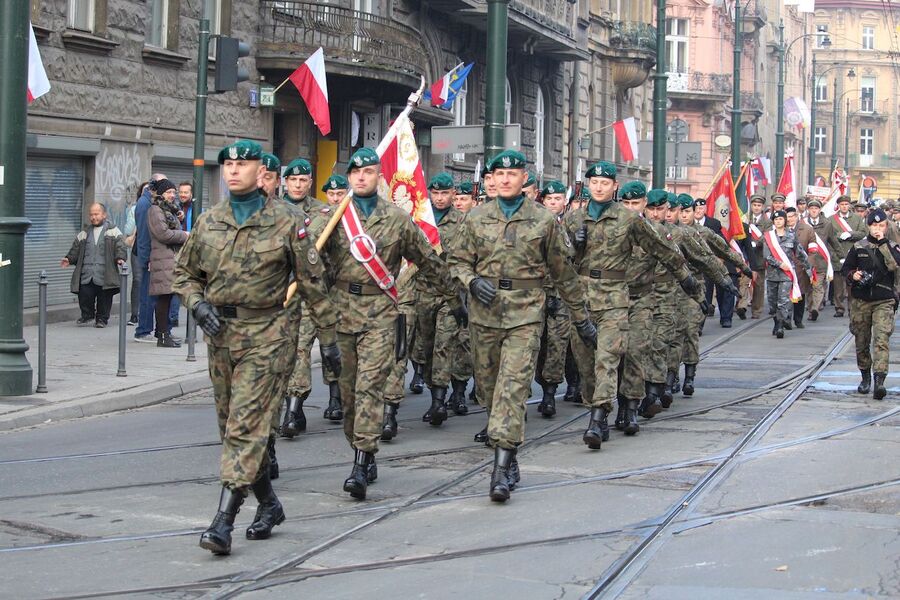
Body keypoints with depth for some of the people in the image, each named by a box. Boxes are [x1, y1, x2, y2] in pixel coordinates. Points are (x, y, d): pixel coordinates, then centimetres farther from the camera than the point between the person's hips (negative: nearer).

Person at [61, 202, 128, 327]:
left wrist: (120, 258, -19)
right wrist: (69, 259, 4)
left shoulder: (113, 231, 6)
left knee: (104, 298, 0)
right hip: (86, 274, 3)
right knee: (84, 295, -4)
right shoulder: (84, 234, 19)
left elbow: (121, 247, -2)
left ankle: (102, 319, 16)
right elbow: (75, 250, 20)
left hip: (104, 275, -3)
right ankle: (87, 315, 19)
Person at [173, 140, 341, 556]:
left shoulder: (286, 222, -4)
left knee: (246, 427, -12)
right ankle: (269, 505, 28)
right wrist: (198, 304, -3)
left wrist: (328, 338, 1)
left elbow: (312, 283, 0)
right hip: (220, 334, 6)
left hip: (266, 336, -6)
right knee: (231, 427, 12)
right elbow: (184, 273, 18)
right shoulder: (208, 222, 9)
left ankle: (223, 521, -15)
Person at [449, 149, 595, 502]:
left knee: (513, 386, -14)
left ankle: (503, 467, -19)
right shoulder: (476, 218, 8)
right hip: (484, 313, 3)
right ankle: (507, 454, 25)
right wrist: (472, 281, -11)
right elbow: (458, 261, 12)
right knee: (488, 387, 9)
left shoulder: (544, 220, 3)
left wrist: (581, 318, 13)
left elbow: (563, 273, 10)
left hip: (525, 314, -3)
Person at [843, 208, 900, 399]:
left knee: (882, 340, -17)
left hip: (884, 301, -2)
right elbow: (845, 269, 12)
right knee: (862, 342, 10)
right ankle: (865, 377, 28)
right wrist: (853, 275, -9)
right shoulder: (858, 247, 7)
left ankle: (879, 381, -25)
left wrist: (883, 244, -15)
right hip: (860, 301, 2)